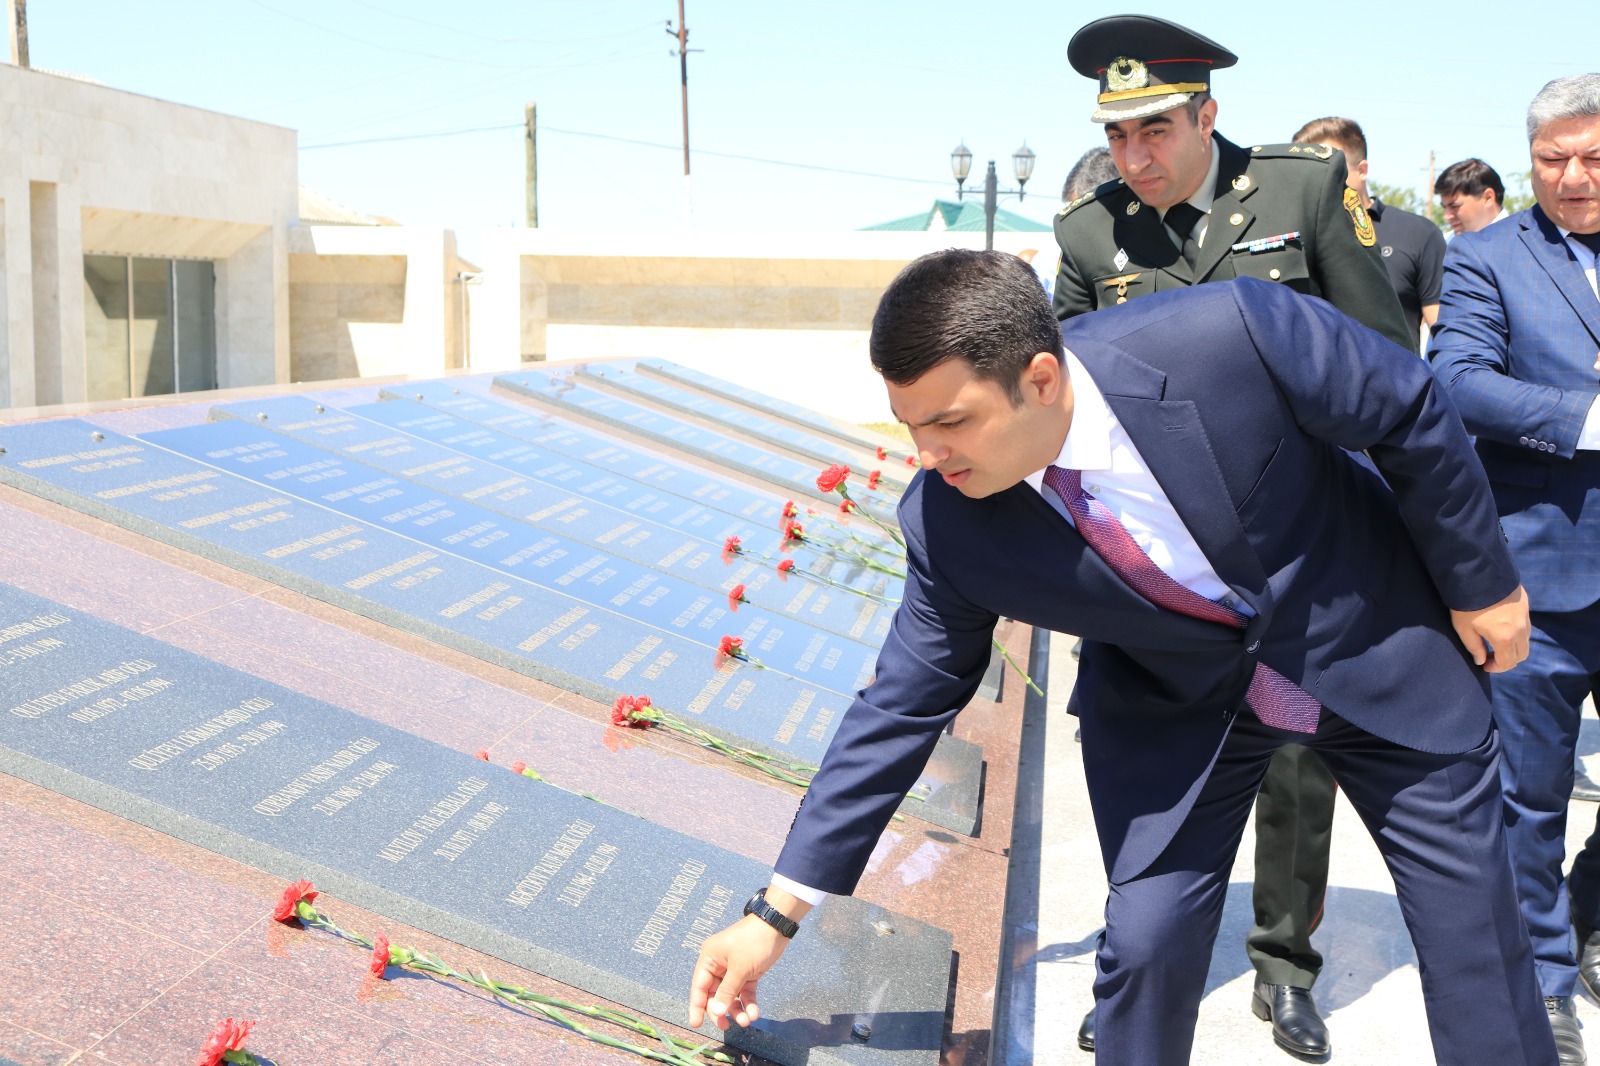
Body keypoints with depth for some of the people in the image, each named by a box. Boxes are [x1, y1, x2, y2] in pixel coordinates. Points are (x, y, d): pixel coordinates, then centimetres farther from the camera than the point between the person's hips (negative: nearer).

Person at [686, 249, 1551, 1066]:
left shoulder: (1233, 336, -34)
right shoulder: (947, 527, -23)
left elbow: (1413, 413, -17)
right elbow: (903, 705, -12)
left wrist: (1482, 583, -5)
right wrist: (778, 910, -11)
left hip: (1373, 644, 0)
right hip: (1177, 700, 1)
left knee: (1477, 928, 9)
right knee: (1145, 941, -7)